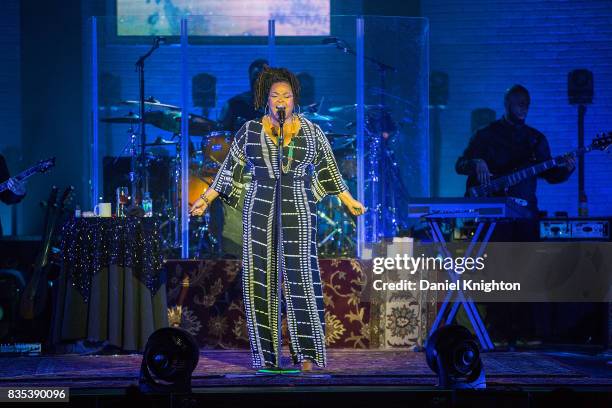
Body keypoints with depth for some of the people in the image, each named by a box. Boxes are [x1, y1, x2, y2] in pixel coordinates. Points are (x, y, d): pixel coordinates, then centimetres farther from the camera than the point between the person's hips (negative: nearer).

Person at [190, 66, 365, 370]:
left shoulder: (311, 132, 6)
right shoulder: (250, 131, 7)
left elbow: (328, 170, 13)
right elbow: (230, 169, 12)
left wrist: (349, 201, 12)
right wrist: (206, 199, 9)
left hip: (298, 211, -1)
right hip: (260, 211, 1)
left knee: (300, 275, -8)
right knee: (260, 276, -1)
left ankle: (307, 353, -6)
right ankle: (265, 354, 5)